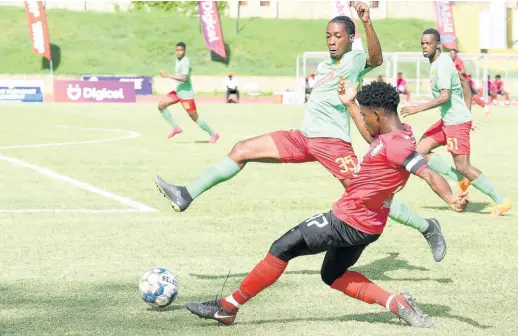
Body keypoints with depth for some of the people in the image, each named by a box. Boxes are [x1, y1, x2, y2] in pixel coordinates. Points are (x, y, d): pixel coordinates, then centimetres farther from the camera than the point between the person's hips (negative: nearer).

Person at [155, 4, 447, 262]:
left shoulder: (355, 61, -6)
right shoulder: (324, 66, 19)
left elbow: (377, 59, -30)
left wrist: (367, 22, -40)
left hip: (333, 142, -8)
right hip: (304, 137, 8)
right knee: (242, 150, -1)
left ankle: (427, 227, 4)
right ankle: (186, 195, 1)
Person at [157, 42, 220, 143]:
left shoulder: (185, 62, -20)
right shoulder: (178, 59, 8)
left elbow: (184, 78, -30)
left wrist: (168, 76, -29)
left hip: (186, 93, -9)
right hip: (178, 92, 9)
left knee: (194, 117, -4)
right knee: (161, 105, -1)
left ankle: (213, 134, 10)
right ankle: (176, 127, 2)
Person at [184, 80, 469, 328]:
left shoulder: (396, 145, -24)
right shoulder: (391, 134, 5)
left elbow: (429, 174, -34)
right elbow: (372, 138, 29)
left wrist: (451, 199, -50)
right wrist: (350, 104, 33)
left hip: (348, 222, -10)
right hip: (363, 225, 10)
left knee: (283, 248, -4)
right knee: (333, 275, 25)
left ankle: (229, 307, 4)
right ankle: (395, 303, 8)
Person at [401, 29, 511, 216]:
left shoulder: (442, 64, -18)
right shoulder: (436, 63, 11)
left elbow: (445, 97, -26)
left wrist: (417, 109, -24)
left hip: (457, 121, -10)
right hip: (447, 120, 10)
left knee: (463, 167, -9)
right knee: (420, 151, 6)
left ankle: (501, 201, -1)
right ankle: (460, 179, 10)